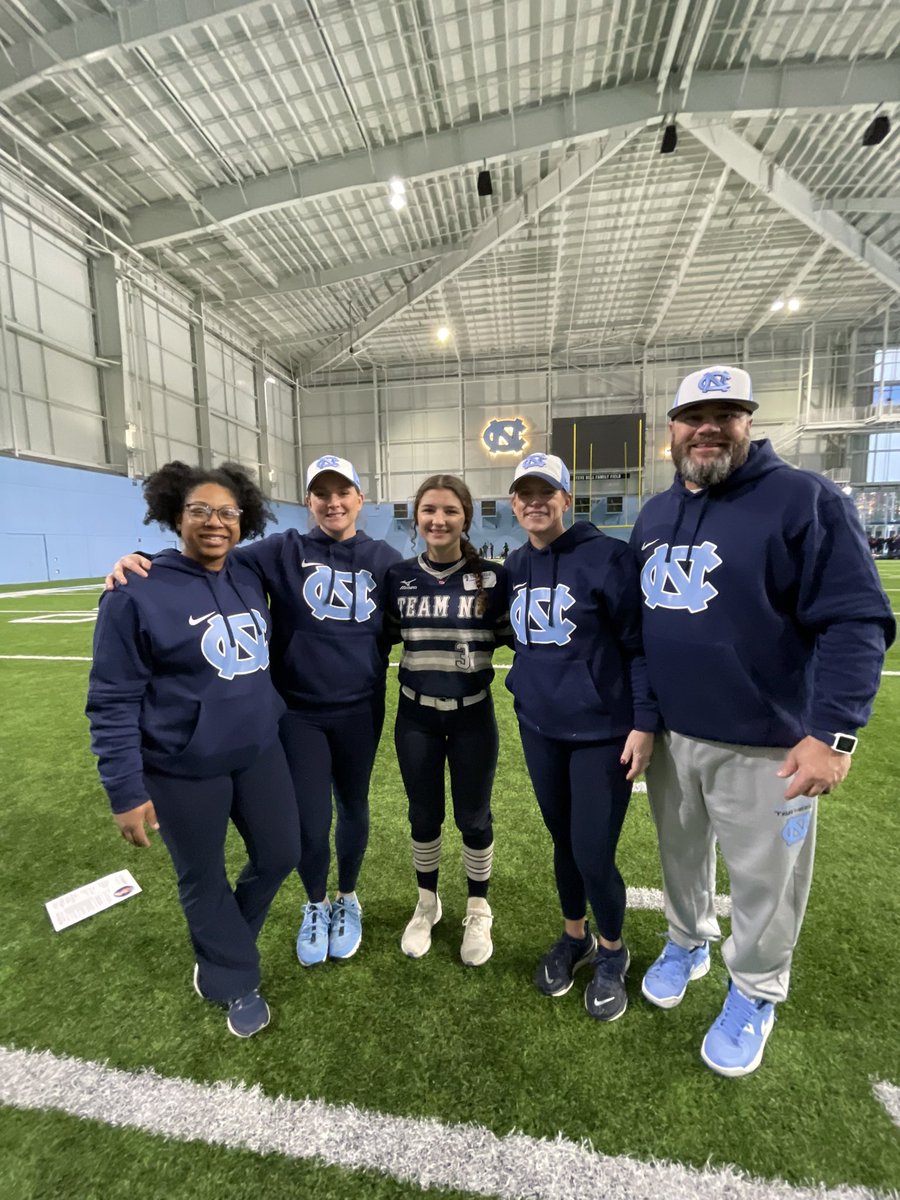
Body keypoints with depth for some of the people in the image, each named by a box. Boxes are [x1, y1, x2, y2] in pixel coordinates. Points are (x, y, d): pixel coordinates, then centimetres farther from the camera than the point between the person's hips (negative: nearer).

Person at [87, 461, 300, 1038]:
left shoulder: (250, 580, 2)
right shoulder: (137, 594, -14)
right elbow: (113, 701, -12)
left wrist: (279, 720, 15)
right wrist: (125, 790, -12)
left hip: (260, 753, 6)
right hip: (184, 771, -5)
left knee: (281, 854, 18)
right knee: (204, 880, 15)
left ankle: (219, 948, 47)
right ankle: (235, 981, 43)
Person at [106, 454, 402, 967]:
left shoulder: (384, 559, 0)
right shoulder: (285, 550, -4)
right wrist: (146, 561, -23)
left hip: (359, 711, 1)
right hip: (298, 711, -1)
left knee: (353, 808, 18)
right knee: (310, 824, 9)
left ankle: (348, 899, 48)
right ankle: (316, 906, 42)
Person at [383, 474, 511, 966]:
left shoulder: (492, 578, -7)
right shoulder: (398, 576, -2)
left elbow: (513, 637, 2)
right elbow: (384, 637, 9)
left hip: (473, 716, -1)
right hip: (416, 717, 2)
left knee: (473, 817, 13)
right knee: (424, 815, 16)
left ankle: (478, 911, 39)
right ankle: (427, 904, 43)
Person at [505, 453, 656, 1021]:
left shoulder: (606, 556, -13)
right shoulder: (515, 565, 5)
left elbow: (640, 644, -12)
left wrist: (645, 722, -14)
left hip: (602, 731, -5)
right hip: (539, 728, 5)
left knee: (593, 855, 3)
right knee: (563, 842, 19)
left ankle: (613, 951, 35)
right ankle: (576, 936, 45)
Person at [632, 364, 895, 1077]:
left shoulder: (806, 500, -11)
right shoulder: (654, 515, 7)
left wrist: (833, 732, -24)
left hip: (766, 743, -5)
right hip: (668, 732, 5)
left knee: (763, 880, 13)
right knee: (681, 853, 23)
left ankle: (755, 994, 40)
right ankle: (688, 942, 49)